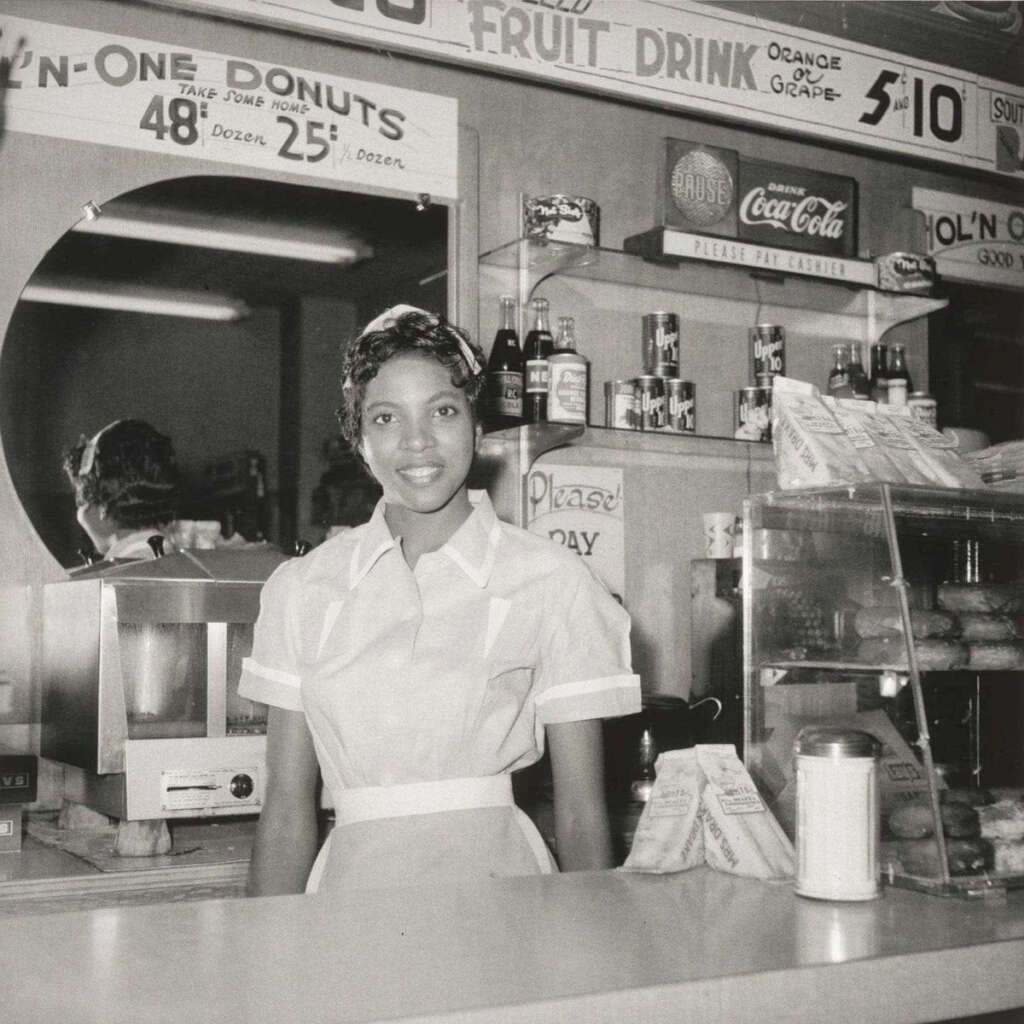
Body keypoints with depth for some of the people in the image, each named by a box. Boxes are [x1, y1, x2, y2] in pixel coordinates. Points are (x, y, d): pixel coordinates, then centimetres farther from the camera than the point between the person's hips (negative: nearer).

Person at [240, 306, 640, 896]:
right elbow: (288, 807, 7)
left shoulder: (552, 581, -2)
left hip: (495, 877, -2)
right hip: (354, 882, 2)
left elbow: (581, 814, 0)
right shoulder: (303, 588, 6)